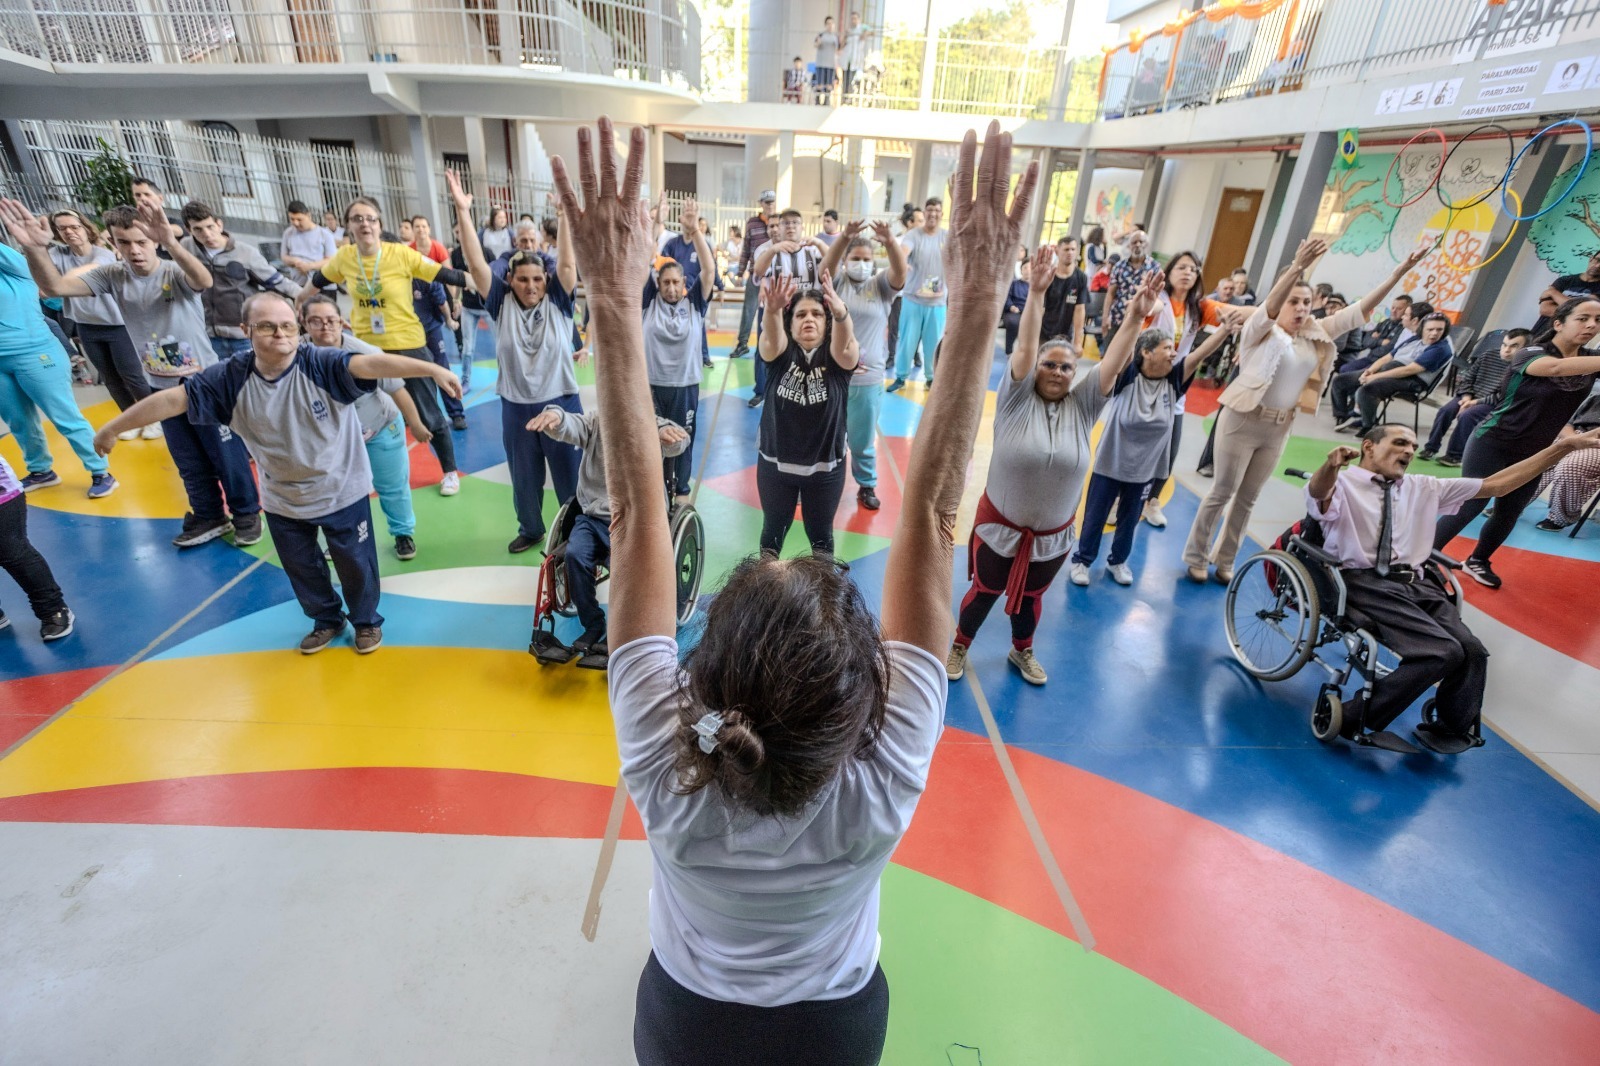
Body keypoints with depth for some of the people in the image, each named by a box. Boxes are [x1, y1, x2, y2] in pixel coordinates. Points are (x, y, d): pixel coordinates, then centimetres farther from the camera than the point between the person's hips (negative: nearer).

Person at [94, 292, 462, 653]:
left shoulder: (320, 364, -22)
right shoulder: (230, 379, -11)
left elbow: (372, 364, -37)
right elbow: (173, 399, -3)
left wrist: (431, 369, -51)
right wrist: (112, 428, 7)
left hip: (342, 492, -4)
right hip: (282, 502, 4)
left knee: (356, 564, 10)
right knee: (301, 569, 20)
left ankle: (367, 621, 36)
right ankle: (326, 620, 45)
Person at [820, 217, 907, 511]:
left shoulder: (881, 285, 5)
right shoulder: (836, 282, 4)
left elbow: (901, 271, -15)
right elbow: (827, 264, -17)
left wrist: (890, 241, -34)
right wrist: (844, 237, -35)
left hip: (868, 379, 0)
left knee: (863, 440, 11)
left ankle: (867, 486, 28)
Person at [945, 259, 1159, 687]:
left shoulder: (1082, 405, -4)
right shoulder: (1017, 397, -12)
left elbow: (1114, 364, -15)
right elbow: (1024, 348, -23)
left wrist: (1135, 317, -27)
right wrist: (1036, 293, -32)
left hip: (1052, 536, 3)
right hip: (999, 527, -3)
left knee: (1030, 598, 22)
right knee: (984, 593, 14)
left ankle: (1022, 651, 48)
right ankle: (958, 646, 38)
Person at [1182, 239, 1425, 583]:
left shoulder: (1317, 334, 7)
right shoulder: (1260, 329, -9)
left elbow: (1360, 310, 7)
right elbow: (1270, 307, -28)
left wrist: (1402, 269, 0)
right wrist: (1298, 267, -44)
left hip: (1280, 428, 6)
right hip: (1243, 421, -6)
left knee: (1247, 498, 13)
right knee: (1222, 491, 1)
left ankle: (1224, 560, 24)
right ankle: (1196, 556, 14)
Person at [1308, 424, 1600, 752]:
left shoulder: (1424, 487, 25)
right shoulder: (1343, 482, 3)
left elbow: (1496, 484, 24)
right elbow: (1318, 492, -22)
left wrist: (1566, 446, 18)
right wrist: (1330, 465, -46)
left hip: (1417, 585, 7)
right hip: (1364, 583, -7)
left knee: (1472, 651, -16)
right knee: (1444, 651, -24)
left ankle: (1449, 734, 8)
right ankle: (1351, 718, -12)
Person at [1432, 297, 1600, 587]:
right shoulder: (1531, 354, -15)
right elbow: (1556, 368, -35)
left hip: (1534, 454, 6)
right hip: (1493, 444, -6)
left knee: (1509, 514, 11)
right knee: (1470, 505, -7)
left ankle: (1477, 561, 29)